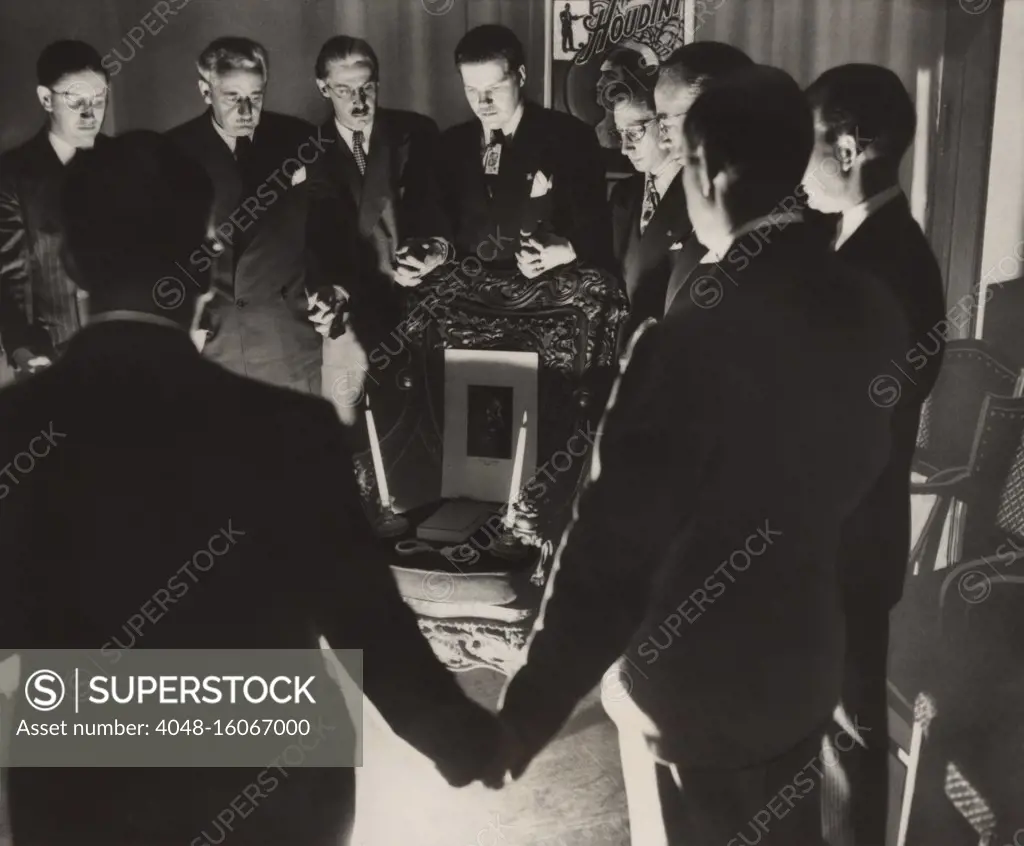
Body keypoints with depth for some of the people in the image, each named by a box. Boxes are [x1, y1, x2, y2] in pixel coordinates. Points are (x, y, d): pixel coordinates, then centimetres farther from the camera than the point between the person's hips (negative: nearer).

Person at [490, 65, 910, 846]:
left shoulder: (689, 344, -30)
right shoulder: (872, 310, -8)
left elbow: (610, 556, -26)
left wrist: (524, 718, -16)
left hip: (694, 687, -6)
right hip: (808, 662, 6)